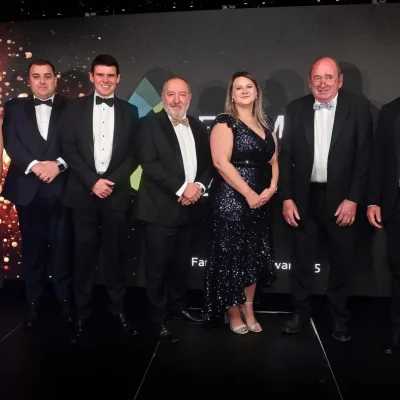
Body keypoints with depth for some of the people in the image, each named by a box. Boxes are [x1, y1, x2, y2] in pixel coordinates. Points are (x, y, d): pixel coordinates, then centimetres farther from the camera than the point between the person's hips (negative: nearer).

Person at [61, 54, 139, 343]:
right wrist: (92, 181, -11)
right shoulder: (76, 107, 7)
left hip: (117, 193, 0)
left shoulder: (129, 111, 8)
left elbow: (134, 154, 4)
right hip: (84, 192, 0)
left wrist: (112, 180, -10)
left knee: (115, 252, 7)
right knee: (85, 253, 6)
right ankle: (83, 311, 18)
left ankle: (119, 307, 20)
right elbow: (69, 149, 0)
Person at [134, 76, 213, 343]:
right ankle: (157, 319, 15)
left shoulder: (198, 127, 12)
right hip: (161, 208, -5)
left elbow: (208, 162, 10)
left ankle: (178, 305, 36)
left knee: (181, 263, 18)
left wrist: (199, 186, -9)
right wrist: (182, 188, -19)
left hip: (189, 207, 6)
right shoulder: (151, 124, -5)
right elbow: (149, 163, -16)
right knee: (158, 266, 2)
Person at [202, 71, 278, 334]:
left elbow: (274, 160, 14)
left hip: (261, 201, 7)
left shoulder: (265, 125, 15)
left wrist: (272, 188, -5)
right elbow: (221, 162, -17)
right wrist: (248, 193, -19)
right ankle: (234, 314, 17)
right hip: (231, 199, -6)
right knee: (232, 256, 1)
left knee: (254, 256, 11)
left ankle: (249, 311, 25)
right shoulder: (225, 123, -6)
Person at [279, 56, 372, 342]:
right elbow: (286, 156, 2)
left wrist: (353, 199, -12)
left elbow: (364, 155, -6)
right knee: (302, 259, 11)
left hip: (342, 197, -1)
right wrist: (287, 198, -3)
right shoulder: (296, 109, 2)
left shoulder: (358, 107, -3)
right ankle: (301, 311, 29)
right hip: (305, 197, 2)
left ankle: (339, 316, 28)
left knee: (342, 260, 10)